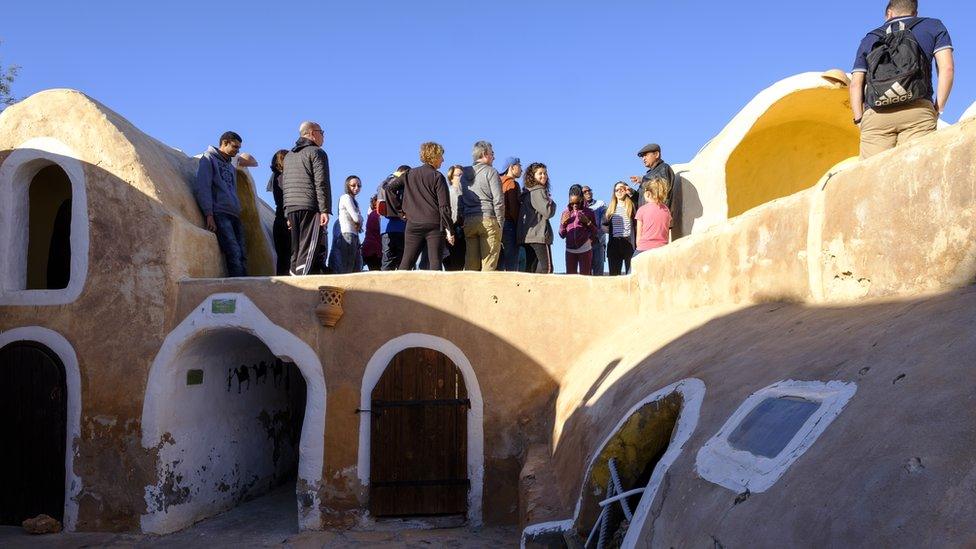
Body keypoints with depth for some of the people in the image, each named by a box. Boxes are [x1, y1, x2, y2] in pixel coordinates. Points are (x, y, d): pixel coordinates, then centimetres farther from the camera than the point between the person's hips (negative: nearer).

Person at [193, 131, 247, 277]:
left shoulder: (231, 168, 27)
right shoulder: (209, 159, 5)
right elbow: (202, 188, -6)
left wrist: (238, 212, 14)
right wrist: (209, 215, -15)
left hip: (234, 215, 7)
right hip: (219, 214, -7)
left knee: (242, 254, -3)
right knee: (234, 253, -19)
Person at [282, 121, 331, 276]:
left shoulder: (288, 156, 24)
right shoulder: (317, 152, 1)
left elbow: (283, 185, 22)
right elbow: (321, 183, -10)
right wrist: (325, 210, -14)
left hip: (291, 208, 7)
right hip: (310, 207, -7)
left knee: (296, 250, 7)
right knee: (309, 251, -12)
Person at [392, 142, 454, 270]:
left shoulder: (410, 174, 10)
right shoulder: (437, 177, -4)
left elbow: (390, 187, 11)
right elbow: (444, 206, -9)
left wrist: (402, 210, 15)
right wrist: (449, 229, -7)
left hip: (413, 224, 4)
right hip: (434, 225, -4)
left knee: (406, 262, 6)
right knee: (435, 262, -3)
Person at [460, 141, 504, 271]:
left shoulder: (464, 174, 16)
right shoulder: (490, 172, 0)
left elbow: (460, 201, 15)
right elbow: (498, 200, -7)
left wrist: (464, 219, 15)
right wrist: (500, 222, -2)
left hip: (468, 221, 5)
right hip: (488, 219, -5)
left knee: (470, 264, 4)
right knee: (488, 265, -5)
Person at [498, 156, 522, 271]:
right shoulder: (512, 183, -6)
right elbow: (513, 208, -15)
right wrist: (519, 226, -6)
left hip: (498, 224, 8)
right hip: (509, 224, -8)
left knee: (499, 264, 8)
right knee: (511, 264, -7)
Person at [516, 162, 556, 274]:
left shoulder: (527, 192, 19)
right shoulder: (538, 191, -9)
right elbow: (548, 212, -16)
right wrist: (551, 203, 5)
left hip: (527, 235, 9)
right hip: (539, 234, -9)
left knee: (531, 268, 9)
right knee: (546, 267, -10)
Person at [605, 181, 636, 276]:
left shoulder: (631, 206, 5)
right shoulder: (611, 208, 16)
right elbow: (605, 224, 18)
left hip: (628, 242, -4)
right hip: (614, 243, 4)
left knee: (631, 272, -3)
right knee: (613, 273, 5)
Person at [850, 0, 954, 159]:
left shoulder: (870, 39, 26)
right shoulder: (933, 26, 22)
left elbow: (855, 84, 13)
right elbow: (947, 68, 7)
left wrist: (860, 120, 11)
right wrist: (937, 110, 8)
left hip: (874, 116, 1)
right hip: (918, 110, -1)